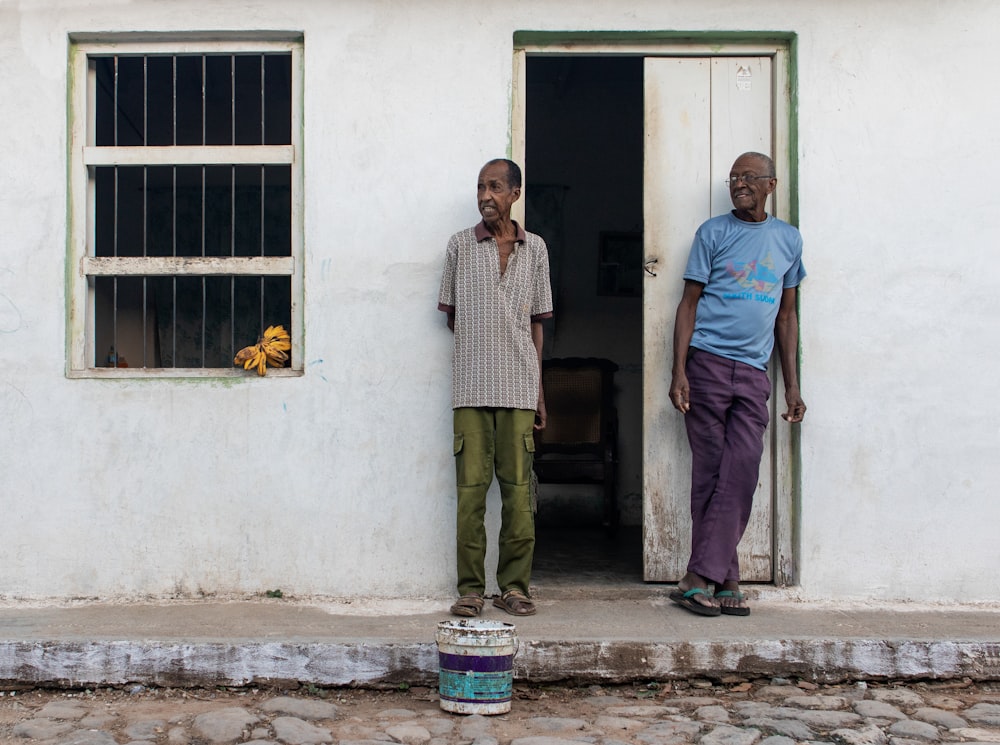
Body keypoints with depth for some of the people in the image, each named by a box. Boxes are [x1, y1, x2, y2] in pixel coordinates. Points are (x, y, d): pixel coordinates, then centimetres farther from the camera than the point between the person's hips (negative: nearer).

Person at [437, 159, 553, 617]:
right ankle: (470, 587, 6)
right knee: (470, 488, -2)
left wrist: (539, 390, 9)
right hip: (471, 386, -1)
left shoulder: (535, 248, 10)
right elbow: (450, 314, 13)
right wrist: (481, 340, 4)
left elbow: (537, 322, 12)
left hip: (519, 388, 1)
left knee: (518, 488, 0)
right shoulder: (460, 245, 7)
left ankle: (514, 585, 10)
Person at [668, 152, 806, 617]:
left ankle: (699, 579, -4)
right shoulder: (713, 233, 6)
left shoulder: (789, 239, 14)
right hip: (707, 364, -2)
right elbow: (689, 303, 3)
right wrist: (678, 371, -7)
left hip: (753, 373, 2)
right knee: (711, 474, -2)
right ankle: (725, 582, 5)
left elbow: (786, 314, 17)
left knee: (740, 475, -8)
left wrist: (792, 385, 12)